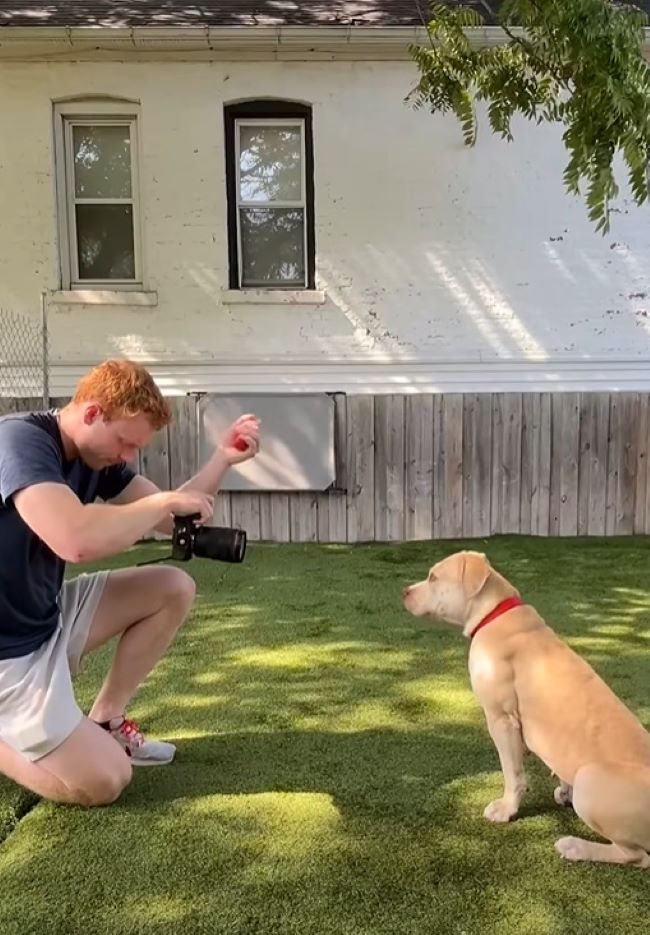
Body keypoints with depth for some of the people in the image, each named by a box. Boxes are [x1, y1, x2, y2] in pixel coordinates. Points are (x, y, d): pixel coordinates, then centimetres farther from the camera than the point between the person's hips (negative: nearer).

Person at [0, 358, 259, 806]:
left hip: (48, 616, 9)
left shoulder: (98, 455, 2)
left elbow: (173, 520, 7)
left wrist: (223, 458, -8)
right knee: (103, 781, -13)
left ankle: (103, 721, 12)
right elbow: (77, 541, -42)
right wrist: (164, 500, -26)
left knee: (174, 589, 5)